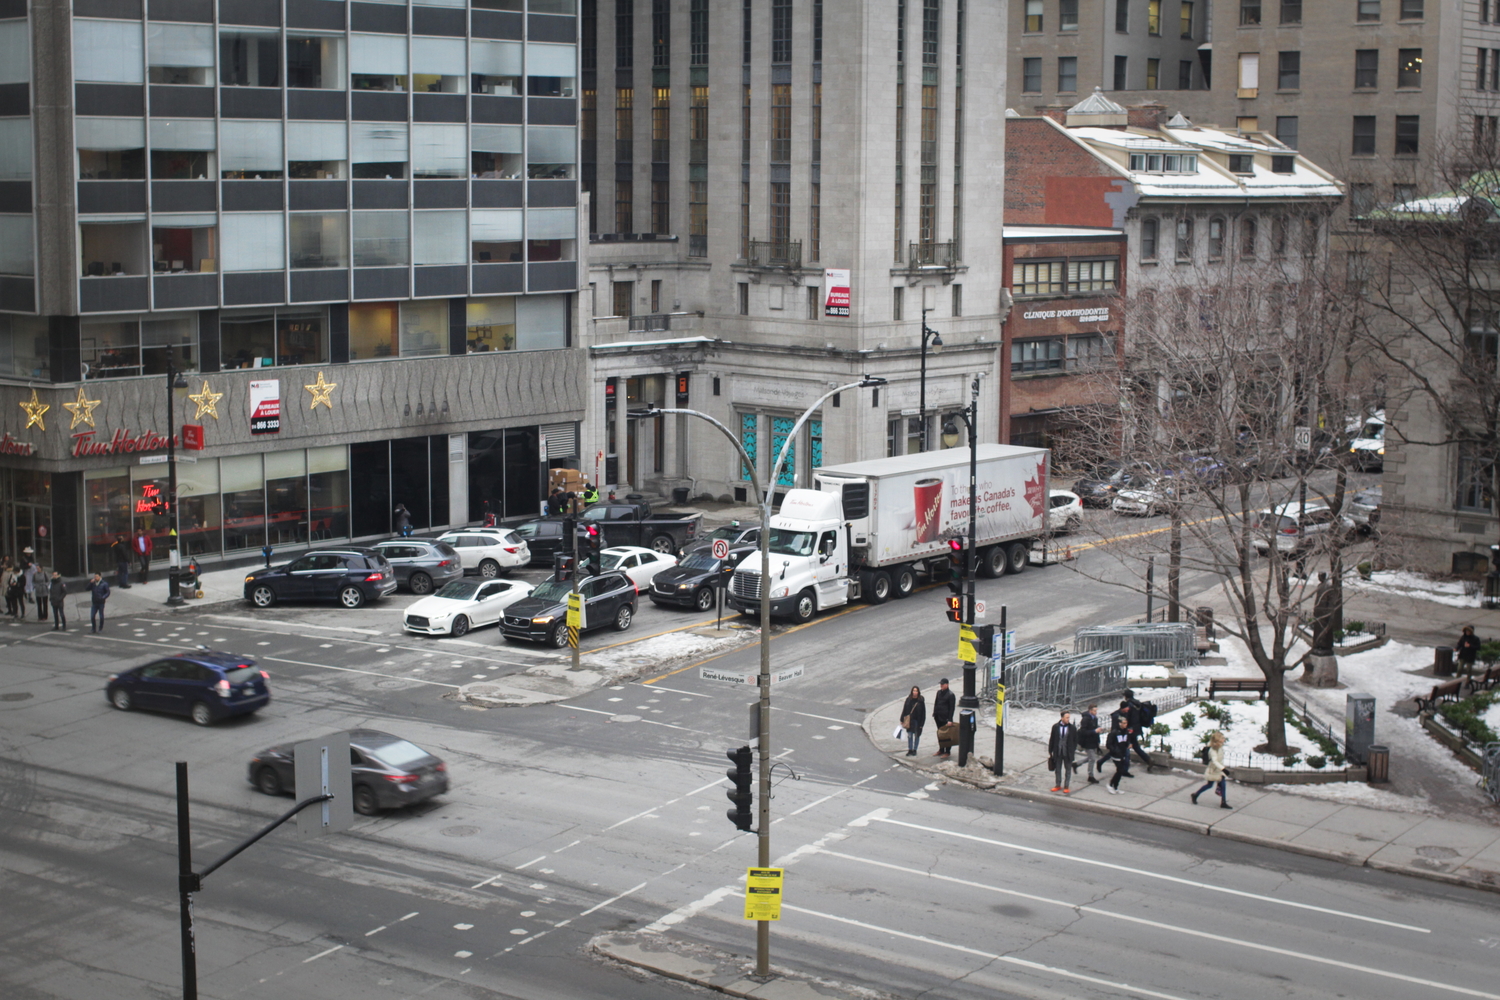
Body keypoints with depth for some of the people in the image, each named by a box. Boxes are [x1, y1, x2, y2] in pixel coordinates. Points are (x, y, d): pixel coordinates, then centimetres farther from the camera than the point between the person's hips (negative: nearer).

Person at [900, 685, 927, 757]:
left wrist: (922, 723, -8)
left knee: (916, 735, 7)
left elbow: (923, 713, -4)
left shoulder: (921, 701, -7)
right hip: (910, 721, 2)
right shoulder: (908, 700, -1)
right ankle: (910, 750, 11)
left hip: (917, 721, -2)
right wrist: (902, 720, 4)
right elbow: (904, 710, 5)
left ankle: (914, 750, 18)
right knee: (909, 735, 3)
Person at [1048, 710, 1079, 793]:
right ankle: (1058, 785, 27)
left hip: (1068, 753, -1)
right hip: (1057, 752, 1)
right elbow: (1052, 740, 2)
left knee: (1068, 770, 9)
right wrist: (1050, 751, 2)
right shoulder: (1055, 727, -4)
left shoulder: (1073, 728, -7)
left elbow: (1075, 741, 1)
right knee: (1057, 769, 13)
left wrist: (1073, 751, -3)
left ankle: (1066, 786, 19)